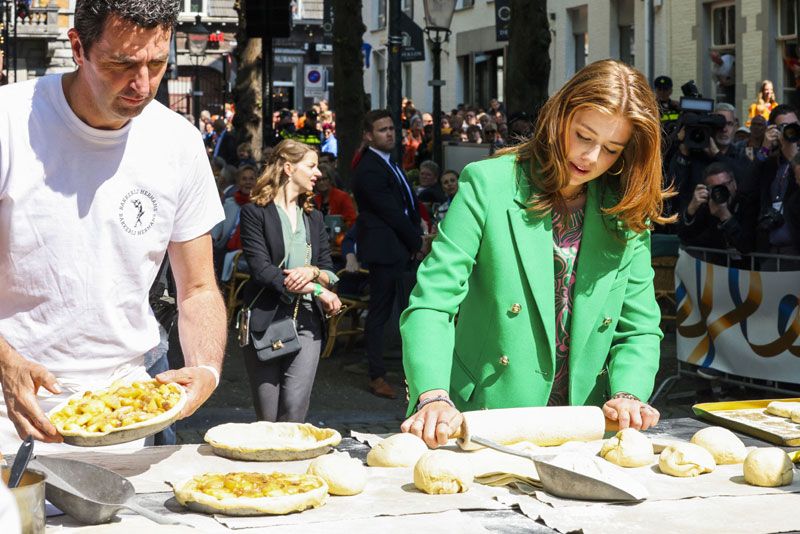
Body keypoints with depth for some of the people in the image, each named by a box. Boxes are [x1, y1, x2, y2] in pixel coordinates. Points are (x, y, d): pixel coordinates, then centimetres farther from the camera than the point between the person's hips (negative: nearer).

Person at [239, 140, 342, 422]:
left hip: (307, 322, 4)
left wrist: (313, 272, -8)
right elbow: (261, 269, -11)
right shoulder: (255, 213, 0)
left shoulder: (313, 218, 19)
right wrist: (318, 291, -11)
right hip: (266, 320, -4)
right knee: (268, 418, -1)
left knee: (294, 413, -10)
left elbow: (330, 274, 16)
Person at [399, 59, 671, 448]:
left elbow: (639, 329, 12)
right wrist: (435, 397, -26)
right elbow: (431, 303, -10)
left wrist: (627, 395, -10)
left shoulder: (628, 216, 8)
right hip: (479, 426, -4)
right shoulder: (489, 184, -4)